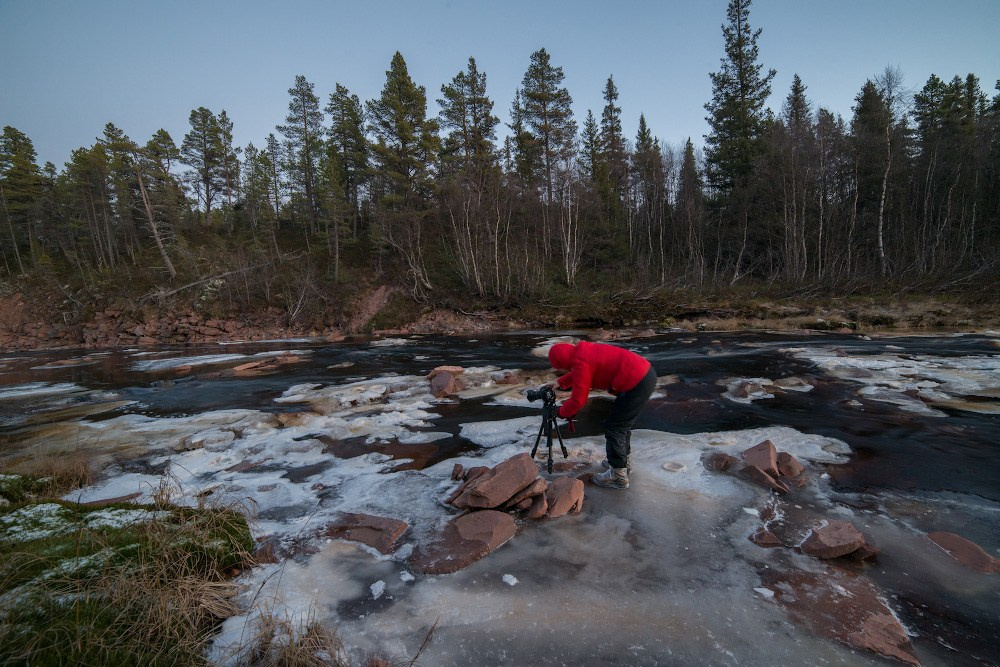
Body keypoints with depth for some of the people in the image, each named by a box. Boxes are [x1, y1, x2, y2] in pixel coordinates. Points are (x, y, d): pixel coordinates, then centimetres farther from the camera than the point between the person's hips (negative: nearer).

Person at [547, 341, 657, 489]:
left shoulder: (581, 362, -15)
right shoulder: (584, 351, 13)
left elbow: (578, 400, -11)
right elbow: (576, 374, 35)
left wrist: (562, 412, 6)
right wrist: (559, 383, 29)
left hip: (637, 383, -10)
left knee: (614, 427, 0)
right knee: (622, 422, 23)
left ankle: (618, 475, 9)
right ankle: (624, 461, 38)